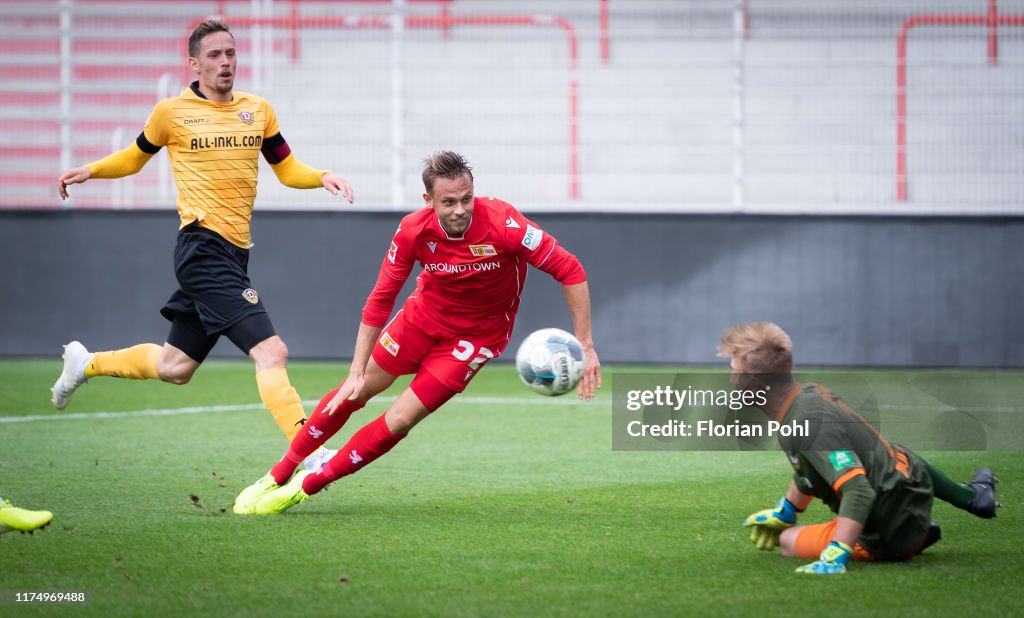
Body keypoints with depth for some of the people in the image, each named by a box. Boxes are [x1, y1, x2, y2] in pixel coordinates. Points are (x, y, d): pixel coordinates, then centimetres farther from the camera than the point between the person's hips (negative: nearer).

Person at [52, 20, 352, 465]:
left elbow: (287, 168, 18)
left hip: (233, 254, 7)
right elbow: (136, 157, 17)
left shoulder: (258, 111, 11)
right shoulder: (172, 112, 0)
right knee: (271, 352, -20)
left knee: (174, 368, 17)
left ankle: (87, 363, 39)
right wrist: (90, 170, 3)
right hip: (203, 248, -7)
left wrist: (323, 178, -1)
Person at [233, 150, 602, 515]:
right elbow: (380, 299, -11)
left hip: (476, 335, -3)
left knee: (399, 421, -8)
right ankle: (278, 475, 26)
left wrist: (584, 346, -26)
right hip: (424, 314, 3)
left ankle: (306, 486, 8)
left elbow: (570, 270, -25)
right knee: (354, 393, 6)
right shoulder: (413, 231, -22)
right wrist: (357, 371, -13)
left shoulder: (502, 224, -32)